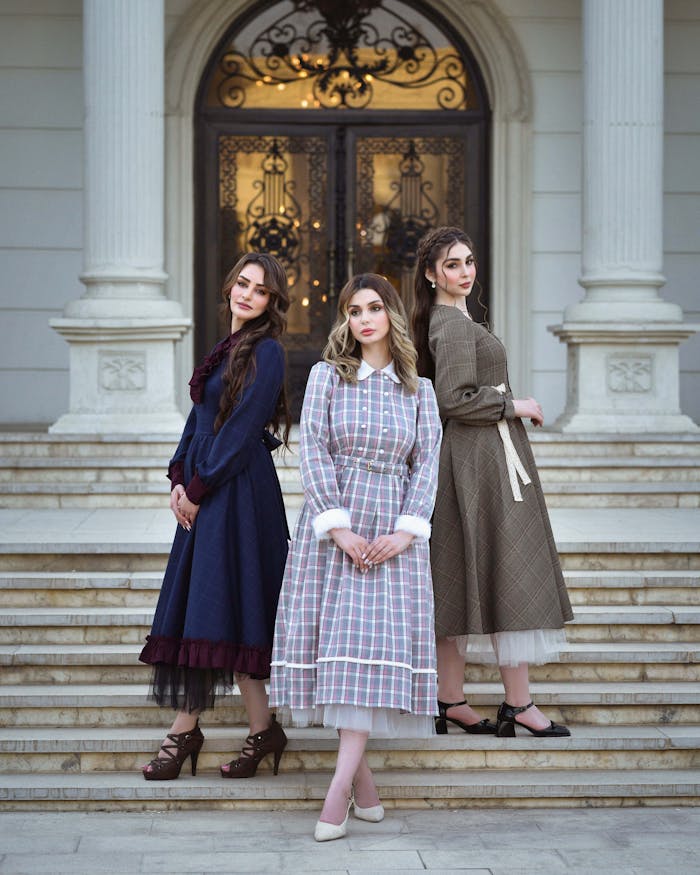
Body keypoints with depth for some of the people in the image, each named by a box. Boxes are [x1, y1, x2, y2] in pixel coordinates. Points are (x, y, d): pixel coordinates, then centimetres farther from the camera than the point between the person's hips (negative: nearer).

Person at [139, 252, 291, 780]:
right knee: (197, 602, 7)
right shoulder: (225, 348, 16)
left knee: (218, 607, -6)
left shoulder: (266, 351, -9)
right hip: (203, 489, 9)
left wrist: (199, 488, -13)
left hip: (238, 492, -9)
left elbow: (242, 428, -14)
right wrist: (179, 476, 4)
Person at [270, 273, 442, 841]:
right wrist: (339, 527, -12)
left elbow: (428, 463, 6)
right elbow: (313, 451, -2)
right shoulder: (328, 375, 6)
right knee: (334, 639, -4)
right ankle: (365, 788, 3)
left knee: (374, 644, -11)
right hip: (332, 526, 0)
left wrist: (406, 530, -9)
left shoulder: (418, 390, 11)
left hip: (394, 531, 0)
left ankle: (338, 792, -16)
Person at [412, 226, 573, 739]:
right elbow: (453, 399, -22)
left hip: (465, 459, 10)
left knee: (461, 581, 9)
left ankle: (449, 703, 11)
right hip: (483, 459, -10)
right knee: (508, 578, -7)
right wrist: (513, 404, -11)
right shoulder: (454, 325, -14)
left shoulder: (446, 320, 17)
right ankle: (518, 704, -4)